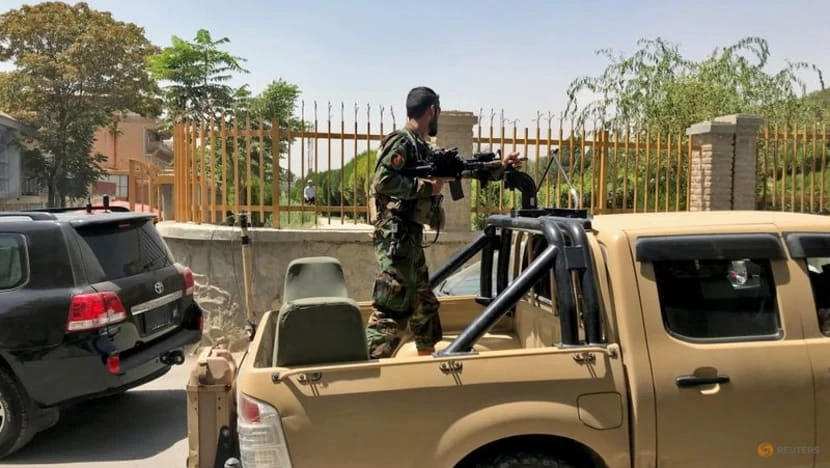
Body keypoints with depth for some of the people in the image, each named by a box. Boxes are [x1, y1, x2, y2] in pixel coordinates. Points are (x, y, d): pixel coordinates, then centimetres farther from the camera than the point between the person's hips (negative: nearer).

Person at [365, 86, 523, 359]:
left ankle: (427, 356, 33)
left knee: (423, 303, 19)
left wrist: (500, 167, 26)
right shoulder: (401, 143, -10)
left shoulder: (423, 148, 17)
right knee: (392, 308, -11)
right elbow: (381, 182, -23)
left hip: (411, 237, 10)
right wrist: (427, 187, -18)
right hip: (395, 237, -10)